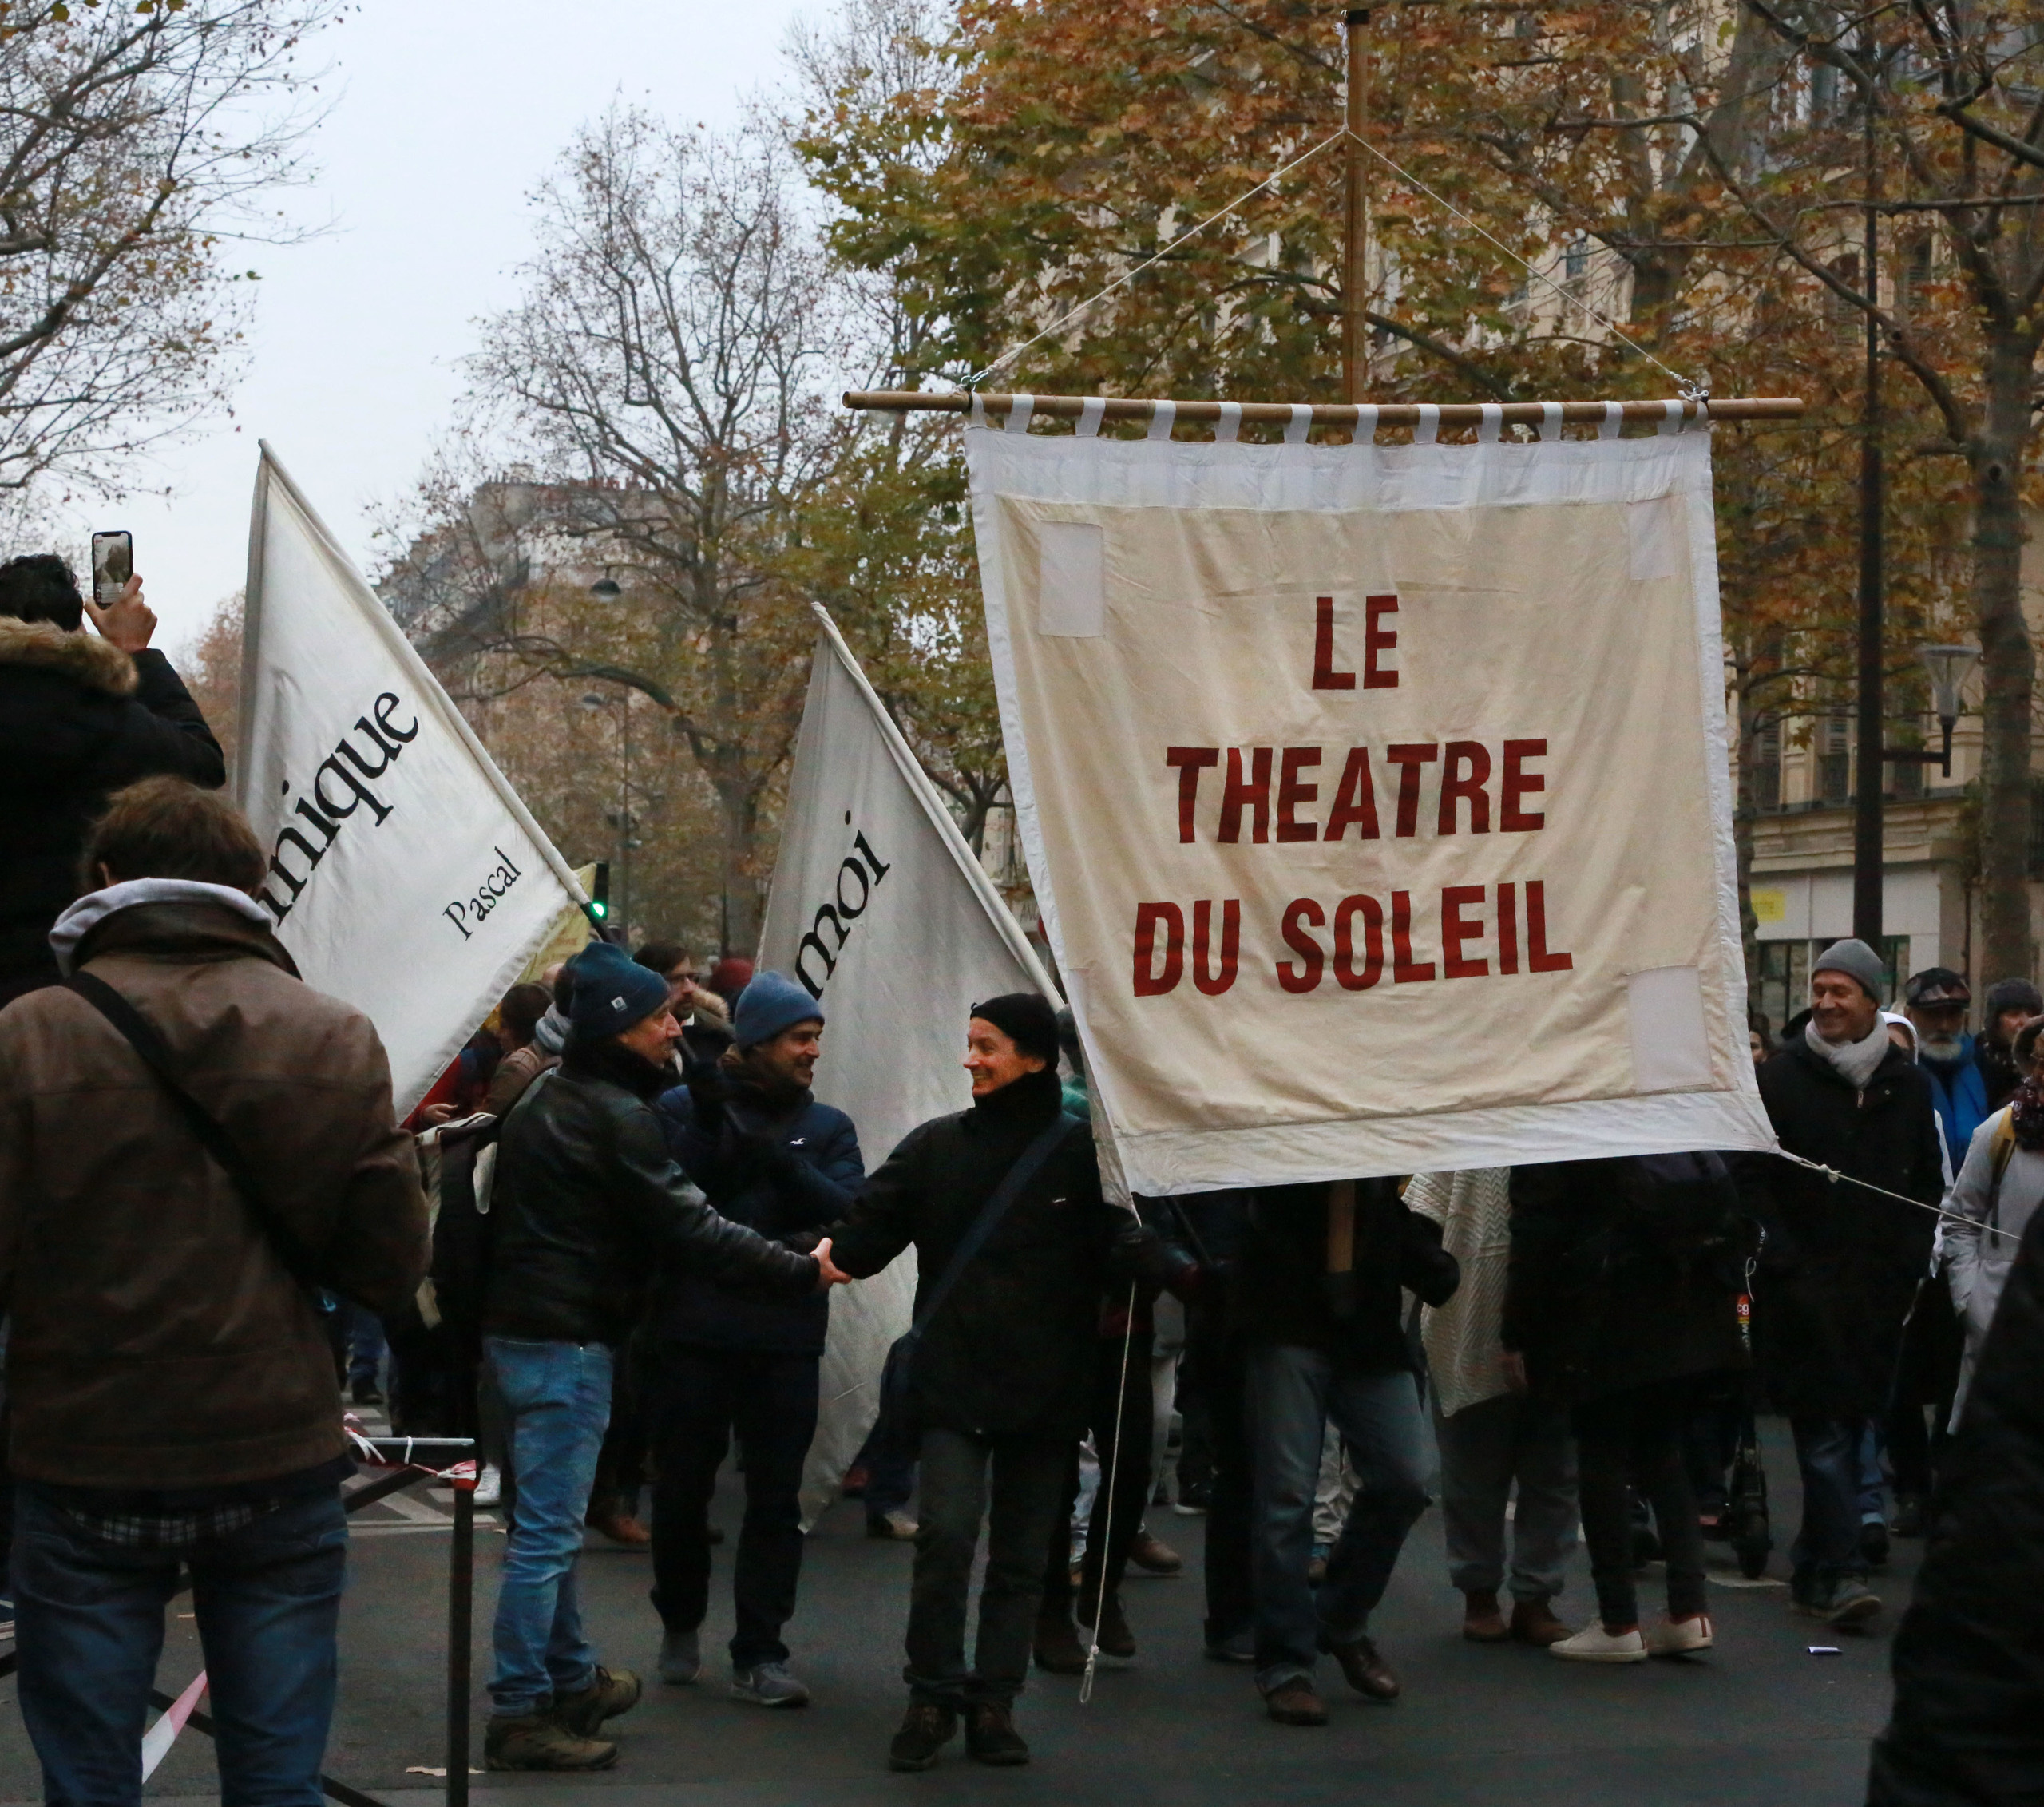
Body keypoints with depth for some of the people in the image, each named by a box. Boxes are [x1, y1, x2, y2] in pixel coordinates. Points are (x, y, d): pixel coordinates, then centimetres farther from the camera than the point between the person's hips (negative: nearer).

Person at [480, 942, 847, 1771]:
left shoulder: (546, 1096, 13)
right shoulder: (616, 1115, -16)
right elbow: (689, 1225, -18)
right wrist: (801, 1269, -13)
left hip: (519, 1323, 10)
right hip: (567, 1337, -10)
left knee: (549, 1520, 17)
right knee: (547, 1531, -8)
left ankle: (571, 1680, 27)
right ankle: (519, 1715, -6)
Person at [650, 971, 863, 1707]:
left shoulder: (827, 1127, 10)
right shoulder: (683, 1108, 4)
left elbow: (850, 1212, -7)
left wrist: (779, 1161, -20)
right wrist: (706, 1129, -20)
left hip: (786, 1340, 2)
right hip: (695, 1333, -1)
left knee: (775, 1499, 1)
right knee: (682, 1488, 7)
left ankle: (759, 1654, 7)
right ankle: (681, 1625, 29)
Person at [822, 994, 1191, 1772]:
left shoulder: (1084, 1151, 0)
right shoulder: (936, 1146, 5)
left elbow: (1126, 1238, -7)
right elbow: (870, 1229, 5)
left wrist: (1167, 1265, -25)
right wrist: (821, 1254, -10)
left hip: (1045, 1387, 0)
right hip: (951, 1383, 0)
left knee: (1021, 1555, 8)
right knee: (946, 1534, -12)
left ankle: (994, 1702, 20)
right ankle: (932, 1695, 4)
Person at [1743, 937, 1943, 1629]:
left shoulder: (1907, 1084, 11)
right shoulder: (1783, 1076, -1)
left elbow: (1928, 1184, 16)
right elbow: (1753, 1177, -3)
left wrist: (1908, 1263, 4)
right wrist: (1785, 1261, -11)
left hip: (1879, 1287, 4)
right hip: (1804, 1286, -4)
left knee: (1850, 1421, 8)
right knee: (1824, 1428, -10)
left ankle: (1814, 1568, 18)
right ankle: (1840, 1572, -12)